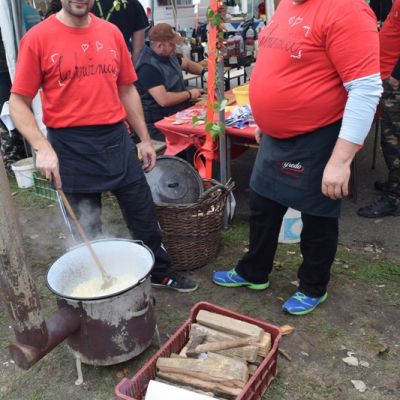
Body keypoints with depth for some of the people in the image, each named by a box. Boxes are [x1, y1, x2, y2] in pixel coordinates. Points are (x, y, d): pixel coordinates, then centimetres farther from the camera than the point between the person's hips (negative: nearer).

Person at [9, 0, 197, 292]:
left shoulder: (111, 32, 5)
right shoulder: (38, 38, -7)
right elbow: (18, 102, -7)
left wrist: (145, 139, 12)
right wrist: (42, 147, -21)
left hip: (116, 140, 4)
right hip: (71, 148, -4)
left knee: (144, 215, 15)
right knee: (88, 230, 10)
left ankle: (160, 273, 37)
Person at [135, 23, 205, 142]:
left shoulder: (168, 55, 9)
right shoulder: (148, 66, -21)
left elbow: (186, 63, 29)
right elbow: (163, 99, -28)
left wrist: (204, 71, 11)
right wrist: (189, 94, -15)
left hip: (177, 115, 10)